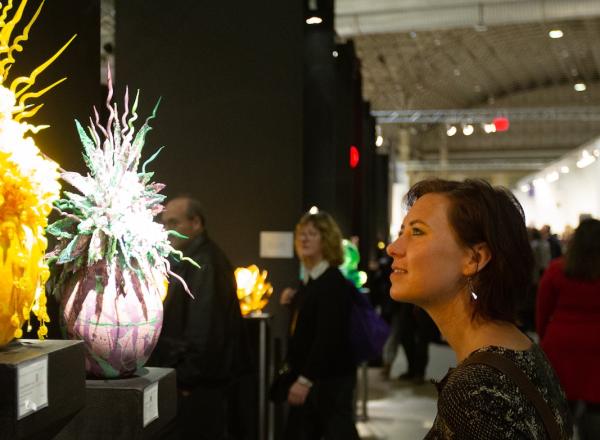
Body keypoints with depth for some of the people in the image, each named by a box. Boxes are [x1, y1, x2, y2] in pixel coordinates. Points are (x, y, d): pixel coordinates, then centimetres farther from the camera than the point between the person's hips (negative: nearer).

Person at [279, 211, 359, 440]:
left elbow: (328, 336, -24)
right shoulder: (308, 279, 11)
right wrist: (294, 301, 4)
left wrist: (305, 379, -27)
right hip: (307, 376, 9)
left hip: (330, 378, -9)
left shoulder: (333, 282, -17)